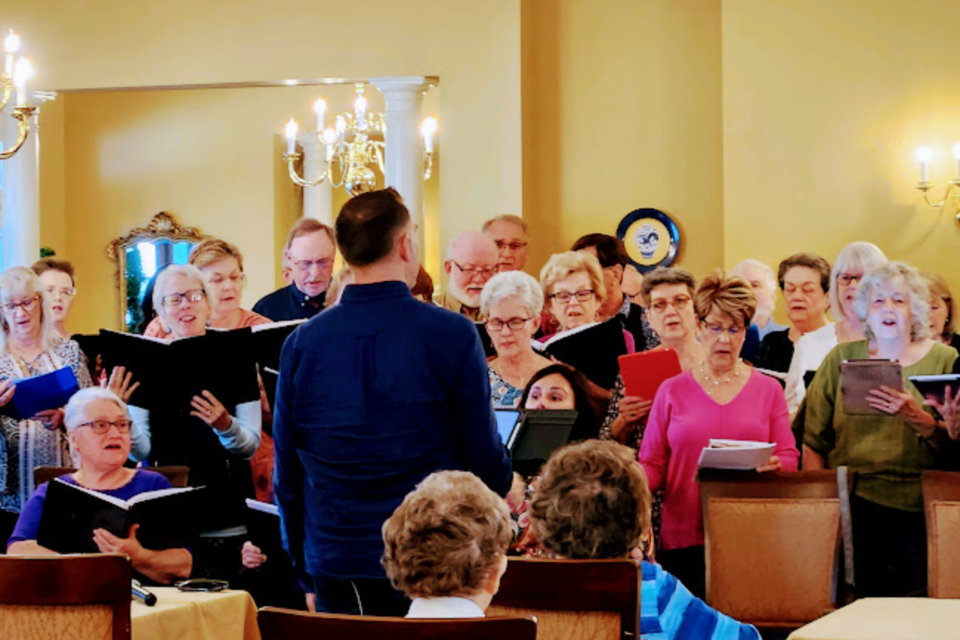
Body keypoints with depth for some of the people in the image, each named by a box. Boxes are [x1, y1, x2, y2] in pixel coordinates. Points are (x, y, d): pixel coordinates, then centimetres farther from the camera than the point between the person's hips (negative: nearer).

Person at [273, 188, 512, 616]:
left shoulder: (302, 343, -1)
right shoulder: (454, 336, -10)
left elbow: (286, 471, 4)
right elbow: (484, 457, -6)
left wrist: (303, 562, 16)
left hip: (334, 566, 3)